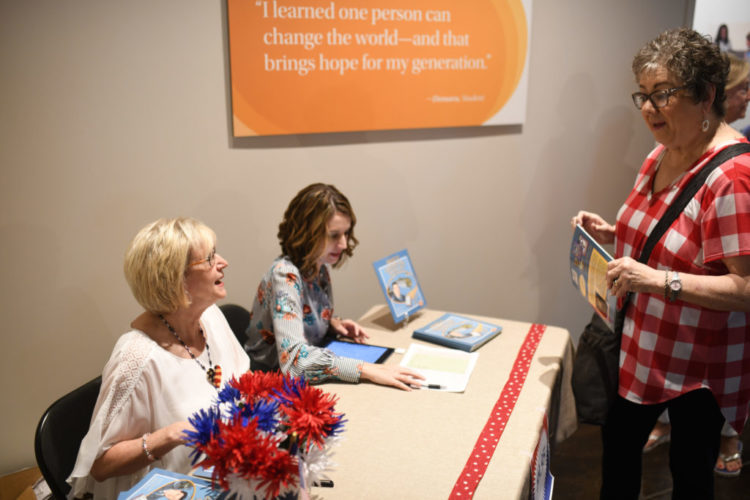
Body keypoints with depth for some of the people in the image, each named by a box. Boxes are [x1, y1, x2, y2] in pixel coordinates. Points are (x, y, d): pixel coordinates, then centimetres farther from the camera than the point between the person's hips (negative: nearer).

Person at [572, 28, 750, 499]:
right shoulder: (662, 155, 3)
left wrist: (659, 280, -35)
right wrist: (611, 234, 0)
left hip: (699, 366, -8)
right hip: (640, 346, 8)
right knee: (618, 444, 22)